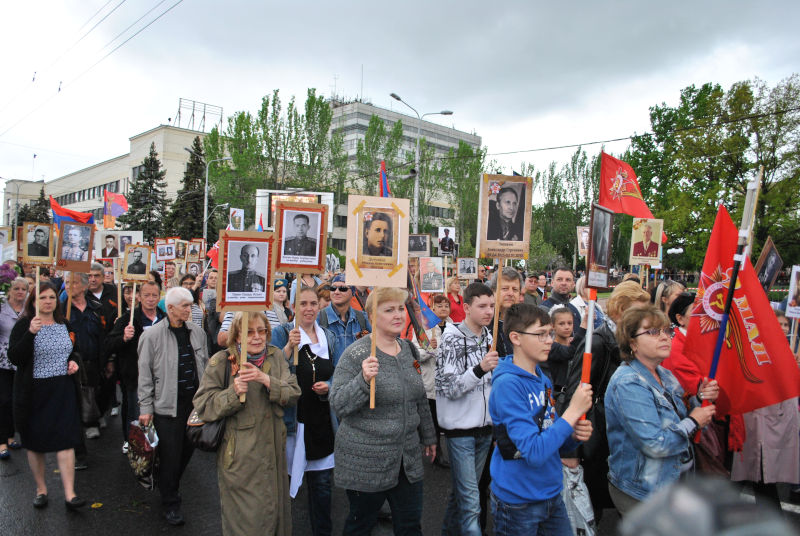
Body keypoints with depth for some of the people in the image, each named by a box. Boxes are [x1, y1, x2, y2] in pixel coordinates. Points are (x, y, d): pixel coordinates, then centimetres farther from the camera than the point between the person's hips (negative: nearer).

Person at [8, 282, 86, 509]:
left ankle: (69, 493, -1)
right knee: (35, 443, 11)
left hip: (63, 391, 2)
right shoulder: (23, 325, -6)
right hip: (34, 392, -2)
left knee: (66, 440, -3)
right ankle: (41, 489, 29)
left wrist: (73, 361, 2)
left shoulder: (64, 324, 8)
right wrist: (31, 333, -29)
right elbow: (14, 358, -17)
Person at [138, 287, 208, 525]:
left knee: (187, 450, 14)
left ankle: (170, 486, 39)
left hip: (195, 403, 5)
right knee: (170, 455, 4)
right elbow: (145, 374, -6)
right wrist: (146, 408, -6)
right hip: (168, 405, -4)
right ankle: (170, 503, 22)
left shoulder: (197, 331, 5)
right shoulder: (152, 335, -9)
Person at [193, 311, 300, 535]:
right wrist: (233, 392, -25)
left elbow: (293, 393, -5)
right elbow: (203, 406, -9)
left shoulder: (275, 356, 2)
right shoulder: (221, 361, -8)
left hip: (273, 449, 4)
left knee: (276, 507, 17)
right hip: (240, 456, -4)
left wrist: (266, 380, -21)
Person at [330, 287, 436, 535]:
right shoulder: (356, 354, -14)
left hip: (408, 458, 6)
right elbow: (338, 405, -17)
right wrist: (363, 380, -33)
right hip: (366, 462, -5)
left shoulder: (408, 349, 5)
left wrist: (428, 437, 22)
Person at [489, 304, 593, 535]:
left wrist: (576, 434, -8)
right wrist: (573, 410, -25)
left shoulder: (543, 379, 3)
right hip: (518, 502, -7)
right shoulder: (507, 384, -22)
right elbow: (534, 452, -28)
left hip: (552, 494, 7)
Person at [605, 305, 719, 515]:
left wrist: (700, 399, -5)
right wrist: (693, 422, -15)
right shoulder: (628, 384, -24)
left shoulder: (664, 374, 4)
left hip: (674, 480, 9)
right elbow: (655, 444, -28)